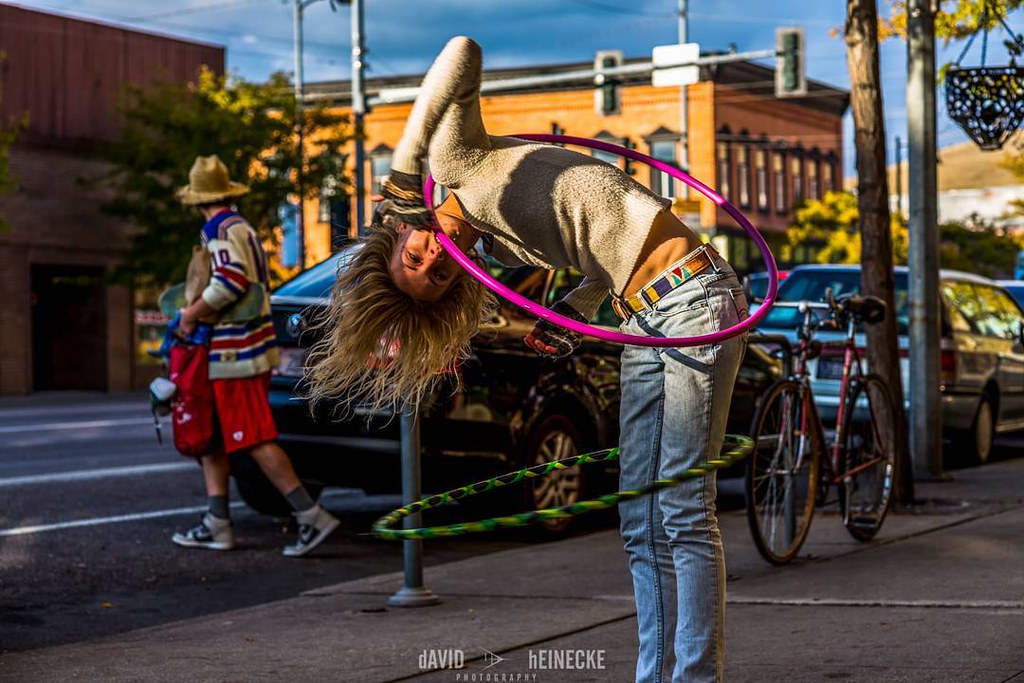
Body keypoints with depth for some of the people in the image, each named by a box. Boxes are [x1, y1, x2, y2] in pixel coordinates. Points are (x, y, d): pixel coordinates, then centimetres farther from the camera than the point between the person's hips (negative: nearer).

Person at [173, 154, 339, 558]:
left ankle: (312, 517, -13)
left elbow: (231, 280, -28)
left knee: (254, 440, -10)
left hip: (235, 354, -10)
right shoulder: (243, 228, 19)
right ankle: (217, 524, 13)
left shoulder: (220, 229, -11)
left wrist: (192, 313, -17)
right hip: (249, 347, 10)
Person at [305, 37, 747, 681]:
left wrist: (403, 166, -24)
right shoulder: (497, 245, 14)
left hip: (693, 299, -9)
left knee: (684, 512, -10)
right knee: (643, 524, 9)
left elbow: (464, 52, -19)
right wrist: (571, 315, -2)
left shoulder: (454, 161, -7)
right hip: (645, 320, 9)